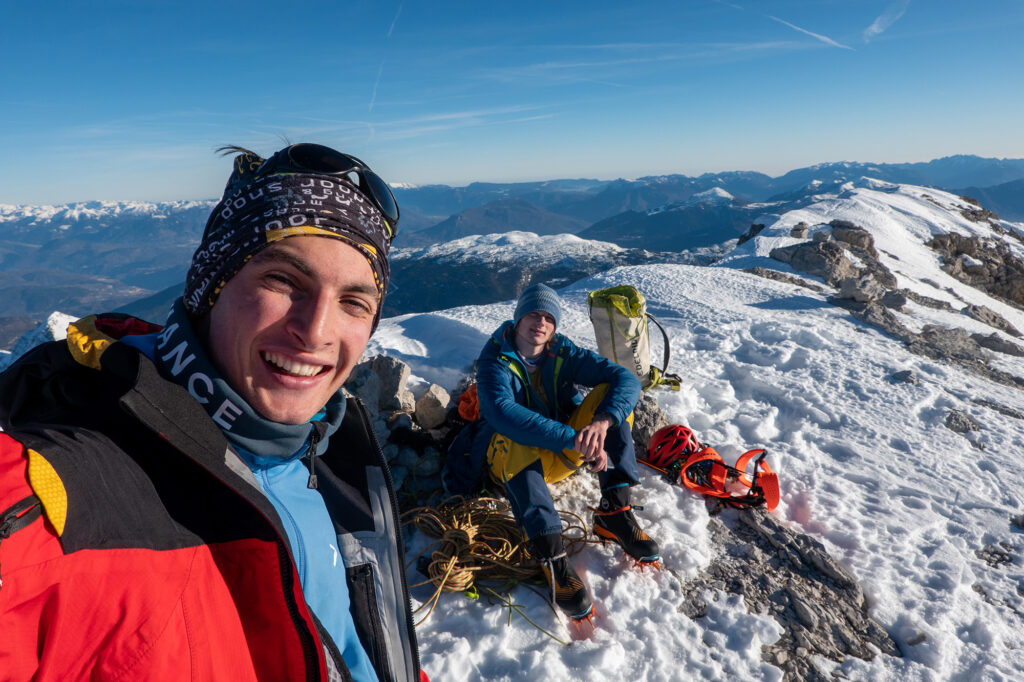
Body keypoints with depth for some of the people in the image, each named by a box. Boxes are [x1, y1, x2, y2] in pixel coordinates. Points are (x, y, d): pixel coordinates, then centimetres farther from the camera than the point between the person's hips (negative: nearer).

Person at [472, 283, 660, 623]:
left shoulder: (564, 353, -5)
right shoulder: (495, 360, -15)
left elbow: (626, 379, -17)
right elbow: (501, 412, -35)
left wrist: (602, 421, -38)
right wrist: (574, 438, -44)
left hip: (567, 453, 4)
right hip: (514, 458, -3)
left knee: (610, 395, -17)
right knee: (517, 439, -38)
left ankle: (614, 512, -24)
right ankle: (552, 556, -42)